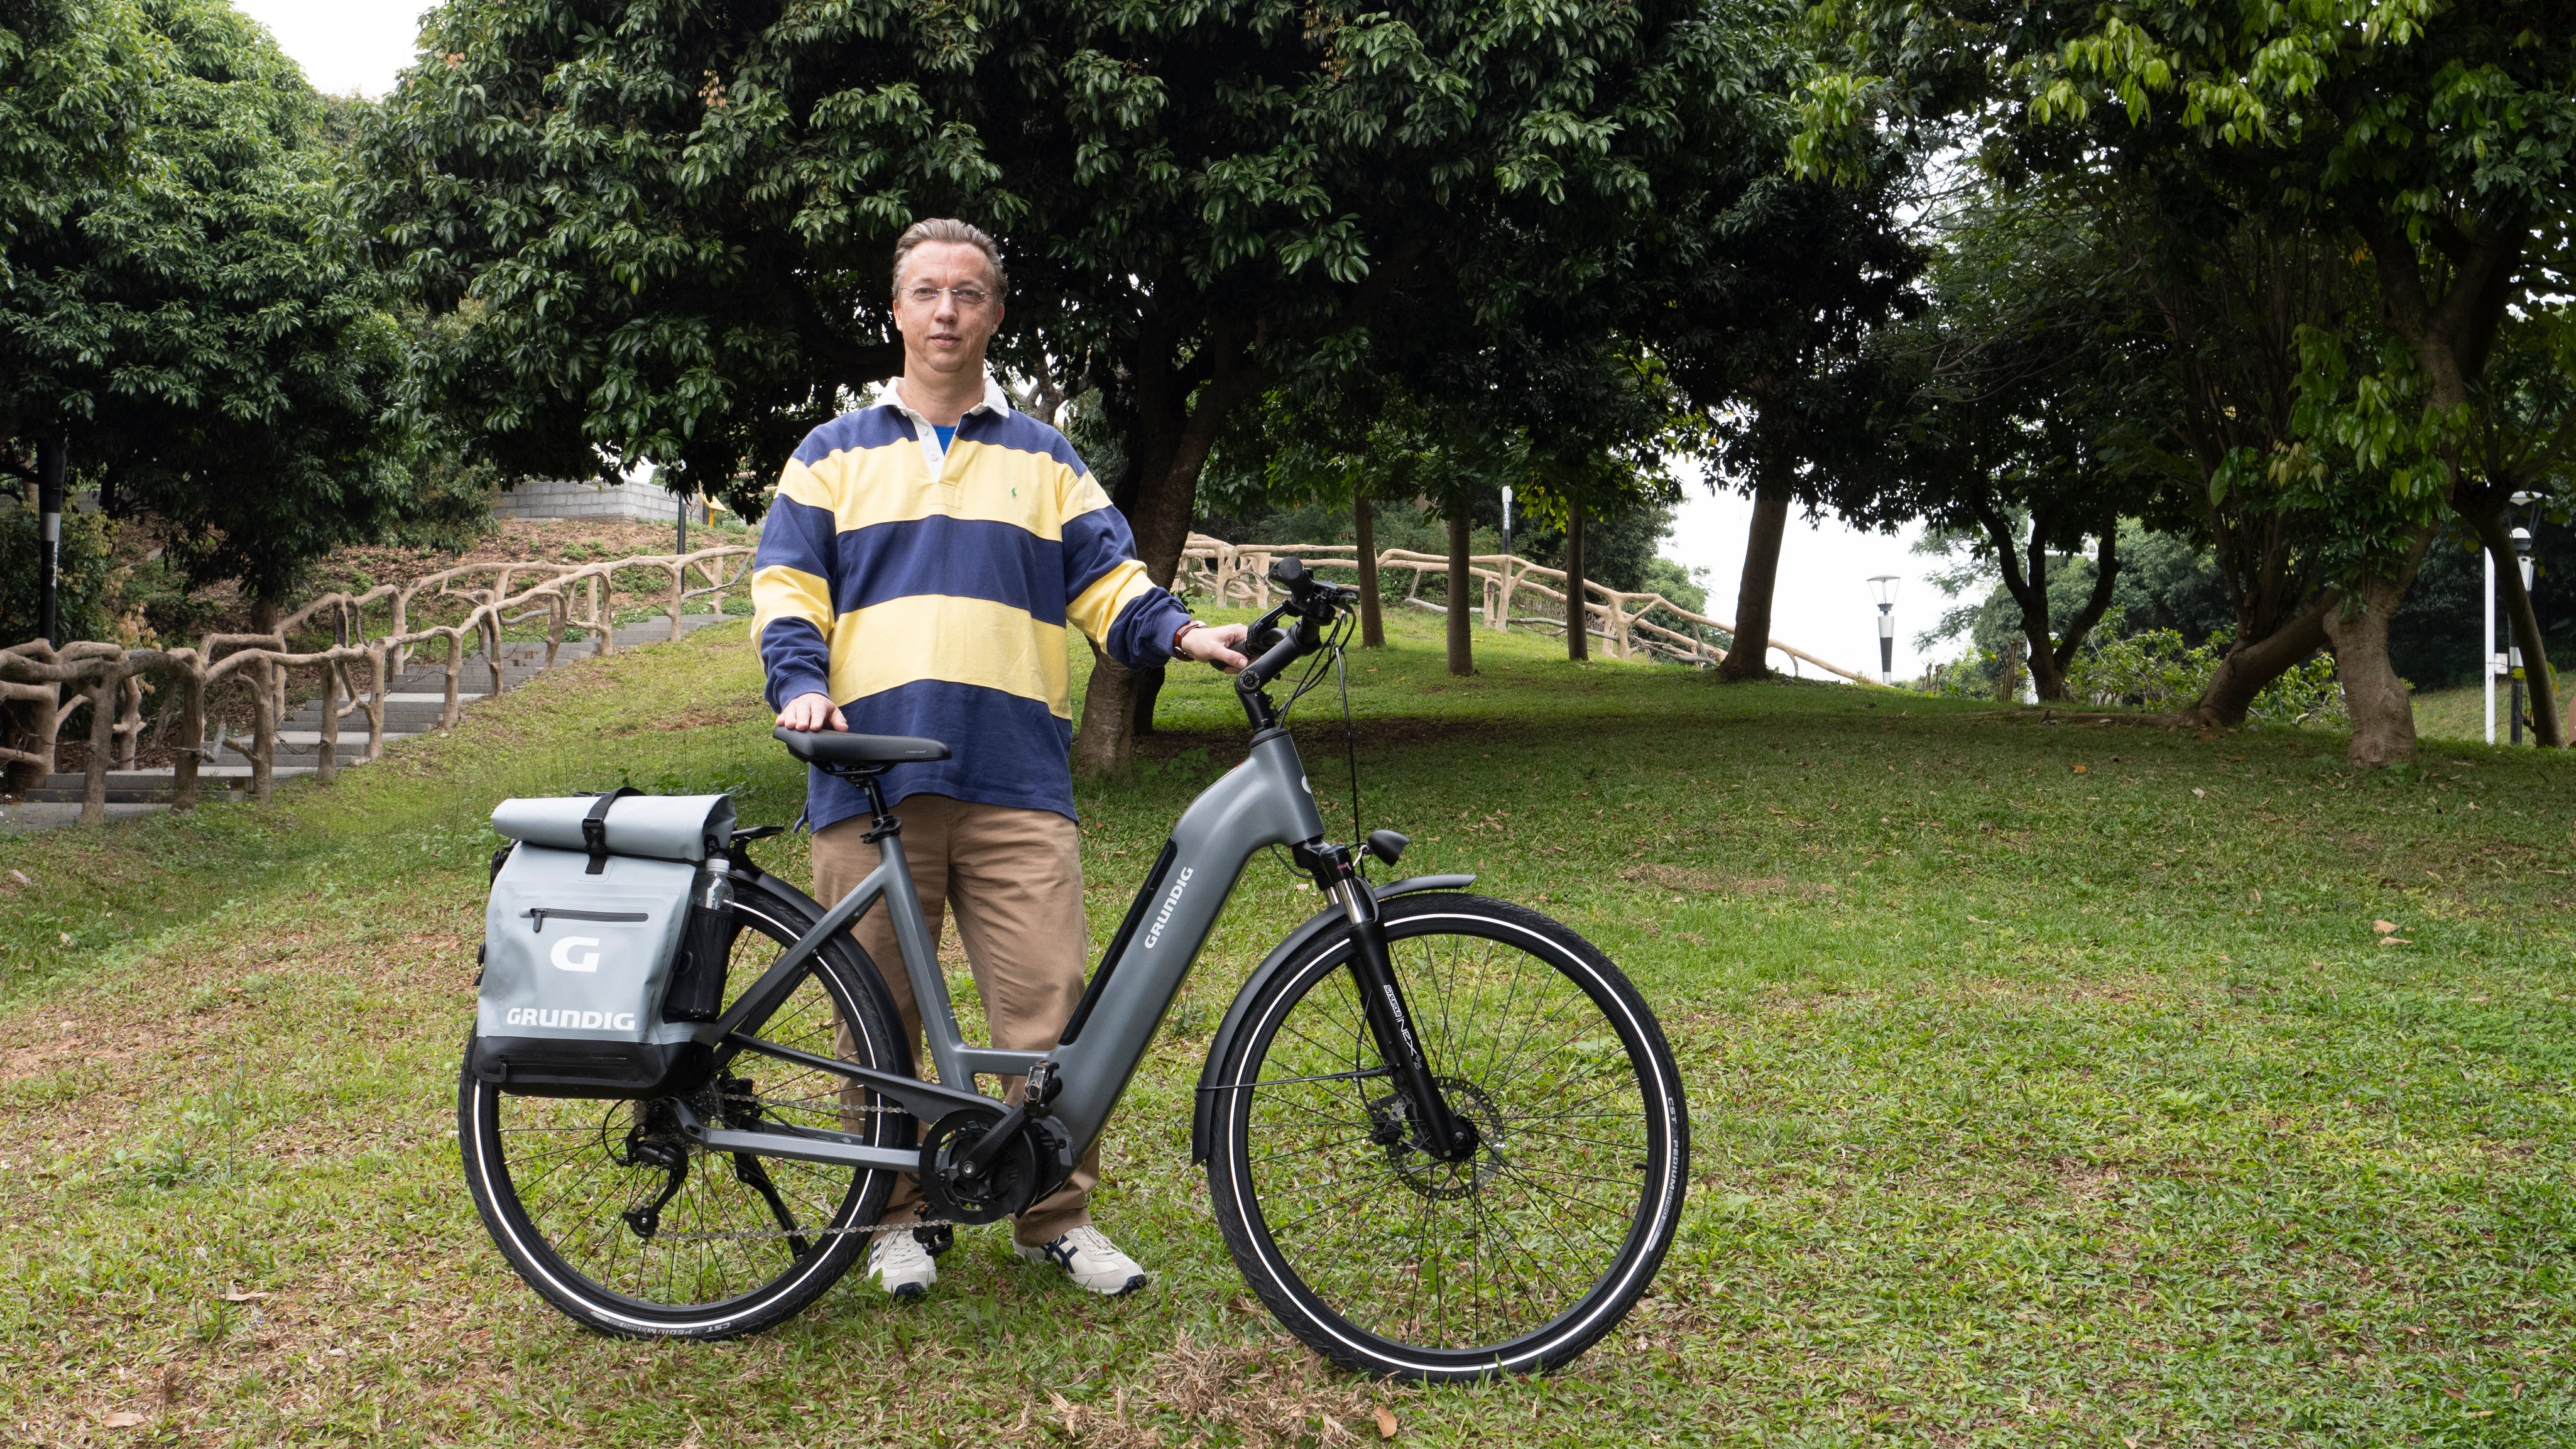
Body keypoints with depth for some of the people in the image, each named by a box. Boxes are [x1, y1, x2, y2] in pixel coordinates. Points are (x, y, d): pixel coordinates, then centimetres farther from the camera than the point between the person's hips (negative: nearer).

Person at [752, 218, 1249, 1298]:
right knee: (880, 1015, 4)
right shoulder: (833, 456, 18)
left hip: (1016, 780, 0)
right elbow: (786, 586, 9)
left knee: (1048, 1006, -6)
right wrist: (801, 686, -9)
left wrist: (1181, 634, -7)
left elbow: (1108, 581, 13)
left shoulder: (1043, 460, 20)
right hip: (869, 779, 0)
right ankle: (896, 1215, 20)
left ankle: (1058, 1215, 8)